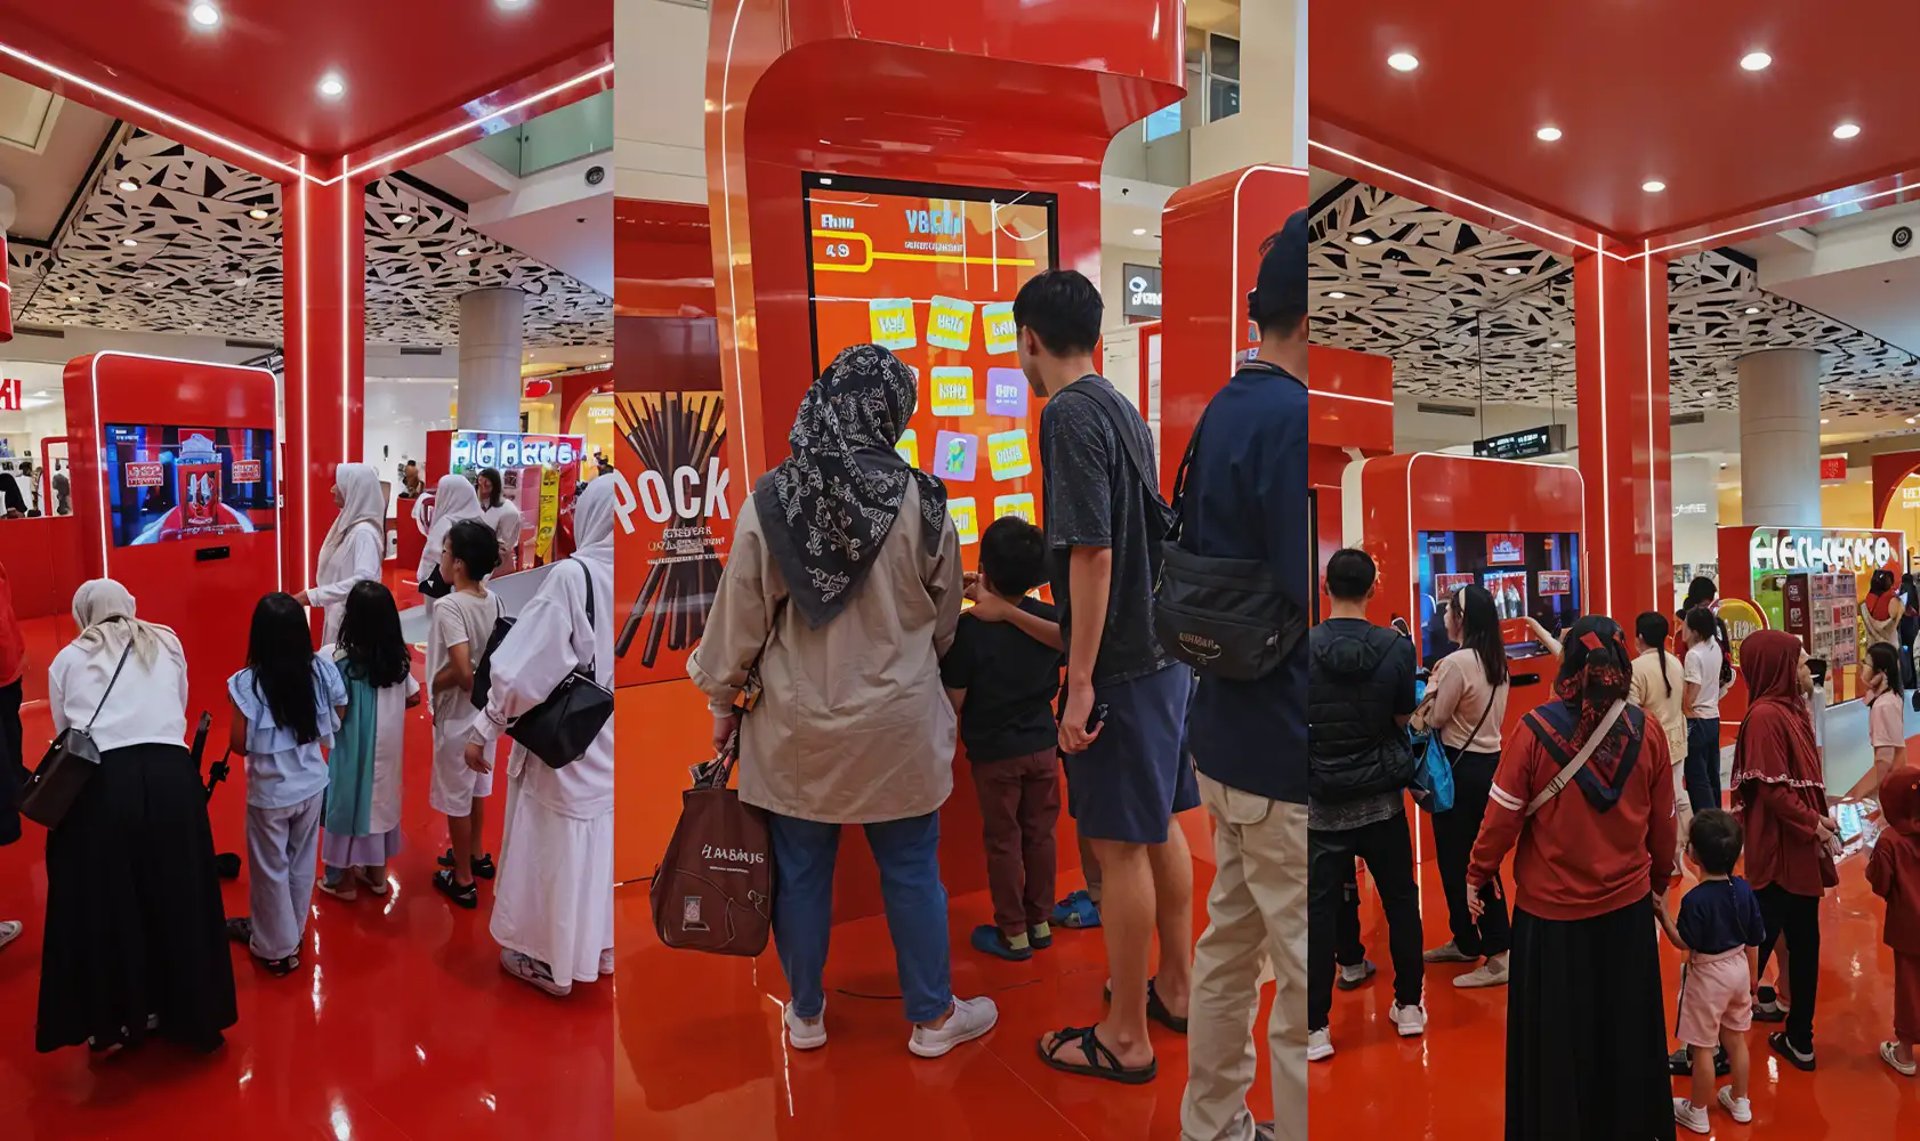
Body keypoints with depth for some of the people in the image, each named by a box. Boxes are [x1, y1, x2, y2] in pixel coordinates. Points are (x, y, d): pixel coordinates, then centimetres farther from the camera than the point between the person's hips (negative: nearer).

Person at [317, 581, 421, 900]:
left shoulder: (334, 656, -20)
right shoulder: (398, 656, -8)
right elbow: (413, 698, 3)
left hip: (350, 747, -4)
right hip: (387, 745, 4)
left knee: (348, 800, 13)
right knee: (379, 799, 19)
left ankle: (344, 880, 27)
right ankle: (377, 873, 34)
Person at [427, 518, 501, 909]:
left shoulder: (449, 606, -25)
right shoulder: (493, 600, -2)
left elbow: (461, 673, -31)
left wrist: (432, 684, -14)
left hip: (457, 716, -7)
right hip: (485, 709, 7)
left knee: (455, 797, 9)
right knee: (477, 788, 25)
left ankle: (463, 880, 22)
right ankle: (477, 855, 42)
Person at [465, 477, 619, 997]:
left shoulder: (572, 575, -21)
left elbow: (524, 663, -21)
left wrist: (484, 730, -11)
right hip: (606, 745, 5)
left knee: (553, 850, 12)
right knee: (599, 845, 20)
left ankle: (549, 960, 27)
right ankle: (599, 947, 35)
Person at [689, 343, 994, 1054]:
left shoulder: (768, 502, -11)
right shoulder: (922, 503, -11)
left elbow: (738, 616, -3)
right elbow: (944, 620, 3)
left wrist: (724, 702, 11)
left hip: (795, 723, 1)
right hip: (896, 727, -1)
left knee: (800, 871, 16)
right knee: (911, 872, 14)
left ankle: (806, 1016, 34)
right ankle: (933, 1018, 30)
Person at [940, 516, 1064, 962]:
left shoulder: (968, 628, -20)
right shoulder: (1051, 619, -7)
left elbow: (954, 702, -17)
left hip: (994, 751, -4)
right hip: (1042, 745, 4)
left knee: (1003, 841, 8)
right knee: (1039, 834, 15)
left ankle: (1013, 933, 18)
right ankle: (1040, 921, 27)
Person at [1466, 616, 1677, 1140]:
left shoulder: (1535, 730, -17)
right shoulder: (1648, 733, -9)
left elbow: (1503, 815, -13)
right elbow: (1662, 823, 2)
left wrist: (1476, 876, 2)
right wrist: (1661, 878, 20)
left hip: (1551, 909, -3)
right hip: (1628, 906, 3)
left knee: (1555, 1033, 14)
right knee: (1624, 1026, 21)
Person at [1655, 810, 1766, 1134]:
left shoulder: (1695, 899, -27)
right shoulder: (1744, 889, -7)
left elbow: (1685, 943, -19)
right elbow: (1754, 940, 4)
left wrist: (1662, 914, -13)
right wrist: (1752, 979, 16)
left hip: (1708, 976, -7)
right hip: (1739, 969, 7)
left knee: (1702, 1047, 7)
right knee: (1735, 1039, 23)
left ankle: (1697, 1113, 20)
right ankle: (1739, 1101, 38)